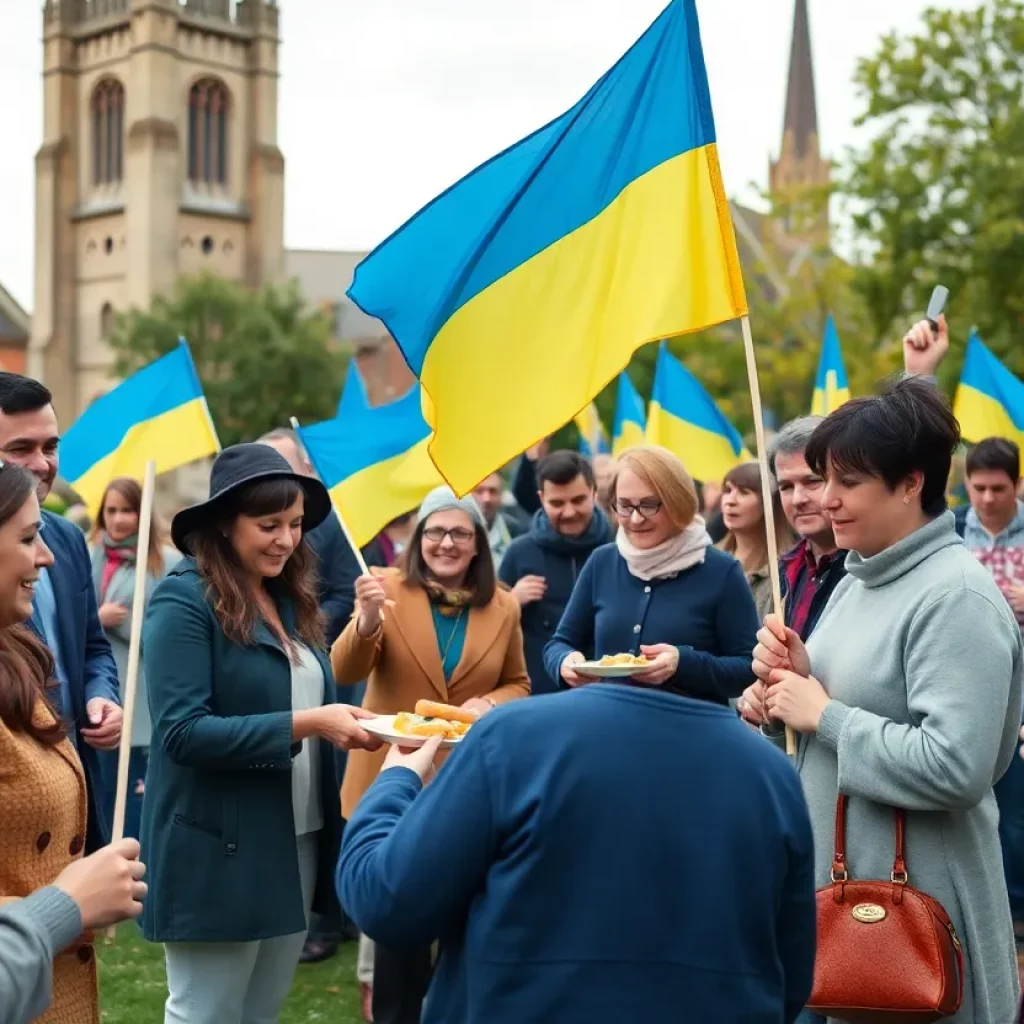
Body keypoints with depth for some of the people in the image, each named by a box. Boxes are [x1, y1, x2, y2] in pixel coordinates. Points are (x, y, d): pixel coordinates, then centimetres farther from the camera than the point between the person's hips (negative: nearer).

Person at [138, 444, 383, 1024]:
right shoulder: (184, 599, -14)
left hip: (300, 842, 8)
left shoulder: (291, 598, 10)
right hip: (219, 852, -7)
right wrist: (304, 725, -25)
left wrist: (343, 722, -4)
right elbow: (182, 731, -21)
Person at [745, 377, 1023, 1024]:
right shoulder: (859, 578, 9)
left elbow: (956, 768, -27)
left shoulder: (956, 598, -19)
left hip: (912, 891, -9)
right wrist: (796, 681, -4)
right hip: (831, 868, 9)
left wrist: (823, 715, -21)